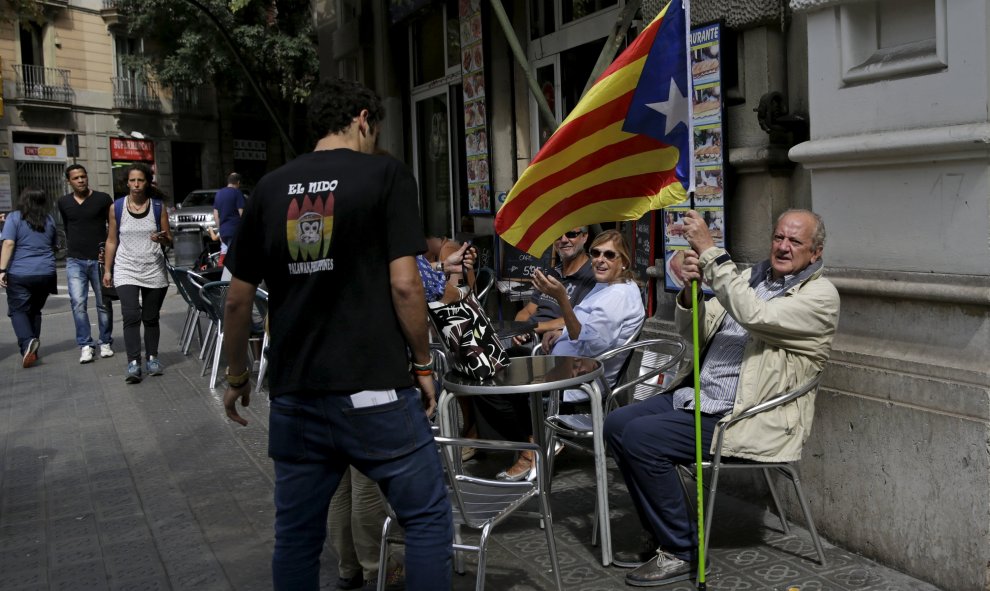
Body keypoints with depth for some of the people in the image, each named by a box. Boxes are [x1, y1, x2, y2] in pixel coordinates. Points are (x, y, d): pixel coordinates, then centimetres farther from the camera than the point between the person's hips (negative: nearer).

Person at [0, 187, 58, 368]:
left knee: (18, 310, 0)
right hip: (46, 273, 4)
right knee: (35, 310, 15)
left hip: (20, 274, -4)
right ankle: (32, 347, 16)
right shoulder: (49, 220, 11)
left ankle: (27, 342, -24)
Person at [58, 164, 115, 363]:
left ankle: (105, 343, 18)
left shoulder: (103, 199, -2)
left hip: (99, 259, -1)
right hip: (75, 261, 2)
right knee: (78, 304, -9)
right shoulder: (63, 202, 7)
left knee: (104, 304, 6)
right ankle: (85, 345, -3)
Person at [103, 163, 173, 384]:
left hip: (154, 270, 1)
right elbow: (111, 240, 8)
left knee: (151, 317, 7)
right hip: (126, 270, -1)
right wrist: (107, 270, 6)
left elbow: (169, 241, 5)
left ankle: (152, 358, 20)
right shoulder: (116, 207, 2)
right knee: (131, 316, -12)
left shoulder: (158, 207, 2)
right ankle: (133, 364, -14)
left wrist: (162, 238, -18)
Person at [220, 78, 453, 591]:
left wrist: (236, 378, 21)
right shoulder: (386, 175, -3)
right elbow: (403, 283, -11)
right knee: (428, 520, 9)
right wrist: (422, 364, 1)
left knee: (296, 535, 15)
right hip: (373, 392, -5)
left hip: (294, 395, 5)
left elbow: (237, 299, 9)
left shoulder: (271, 188, 9)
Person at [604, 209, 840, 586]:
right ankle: (659, 536, 11)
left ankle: (682, 551, -5)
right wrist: (691, 289, -10)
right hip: (702, 398, 8)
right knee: (617, 424, -3)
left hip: (746, 419, -8)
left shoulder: (821, 295, -8)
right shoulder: (750, 277, 15)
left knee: (640, 438, -21)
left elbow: (754, 315, -27)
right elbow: (694, 333, 10)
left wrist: (710, 250, -27)